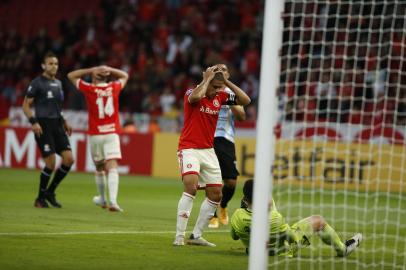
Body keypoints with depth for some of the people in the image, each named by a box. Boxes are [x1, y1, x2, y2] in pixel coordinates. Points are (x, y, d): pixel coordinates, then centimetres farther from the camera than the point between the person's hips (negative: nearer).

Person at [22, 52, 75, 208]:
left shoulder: (58, 83, 17)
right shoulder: (37, 83, -5)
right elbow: (26, 105, -6)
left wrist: (64, 122, 19)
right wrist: (33, 122, -18)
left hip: (57, 126, 7)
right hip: (43, 127, -7)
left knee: (69, 159, -4)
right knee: (50, 163, -10)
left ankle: (50, 192, 11)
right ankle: (40, 198, 6)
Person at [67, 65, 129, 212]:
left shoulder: (89, 89, -3)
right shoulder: (114, 87, 3)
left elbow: (71, 76, 10)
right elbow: (124, 76, 25)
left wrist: (92, 70, 5)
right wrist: (108, 69, 15)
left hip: (95, 134, 0)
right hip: (112, 133, 0)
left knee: (99, 167, 17)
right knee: (112, 167, -10)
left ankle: (102, 199, 31)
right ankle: (112, 200, -27)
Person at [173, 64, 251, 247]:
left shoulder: (220, 97, 5)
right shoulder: (192, 93, -11)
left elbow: (245, 100, 1)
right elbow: (195, 97, -35)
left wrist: (227, 81, -4)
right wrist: (207, 78, -21)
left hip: (208, 150, 7)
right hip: (189, 149, -7)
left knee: (215, 194, 5)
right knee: (191, 187, -25)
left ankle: (196, 236, 14)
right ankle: (179, 236, -24)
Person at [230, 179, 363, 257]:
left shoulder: (237, 217, -28)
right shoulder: (274, 218, -42)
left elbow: (234, 236, -4)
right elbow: (292, 238, -22)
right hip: (284, 250, -5)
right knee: (319, 221, 10)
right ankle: (342, 249, 35)